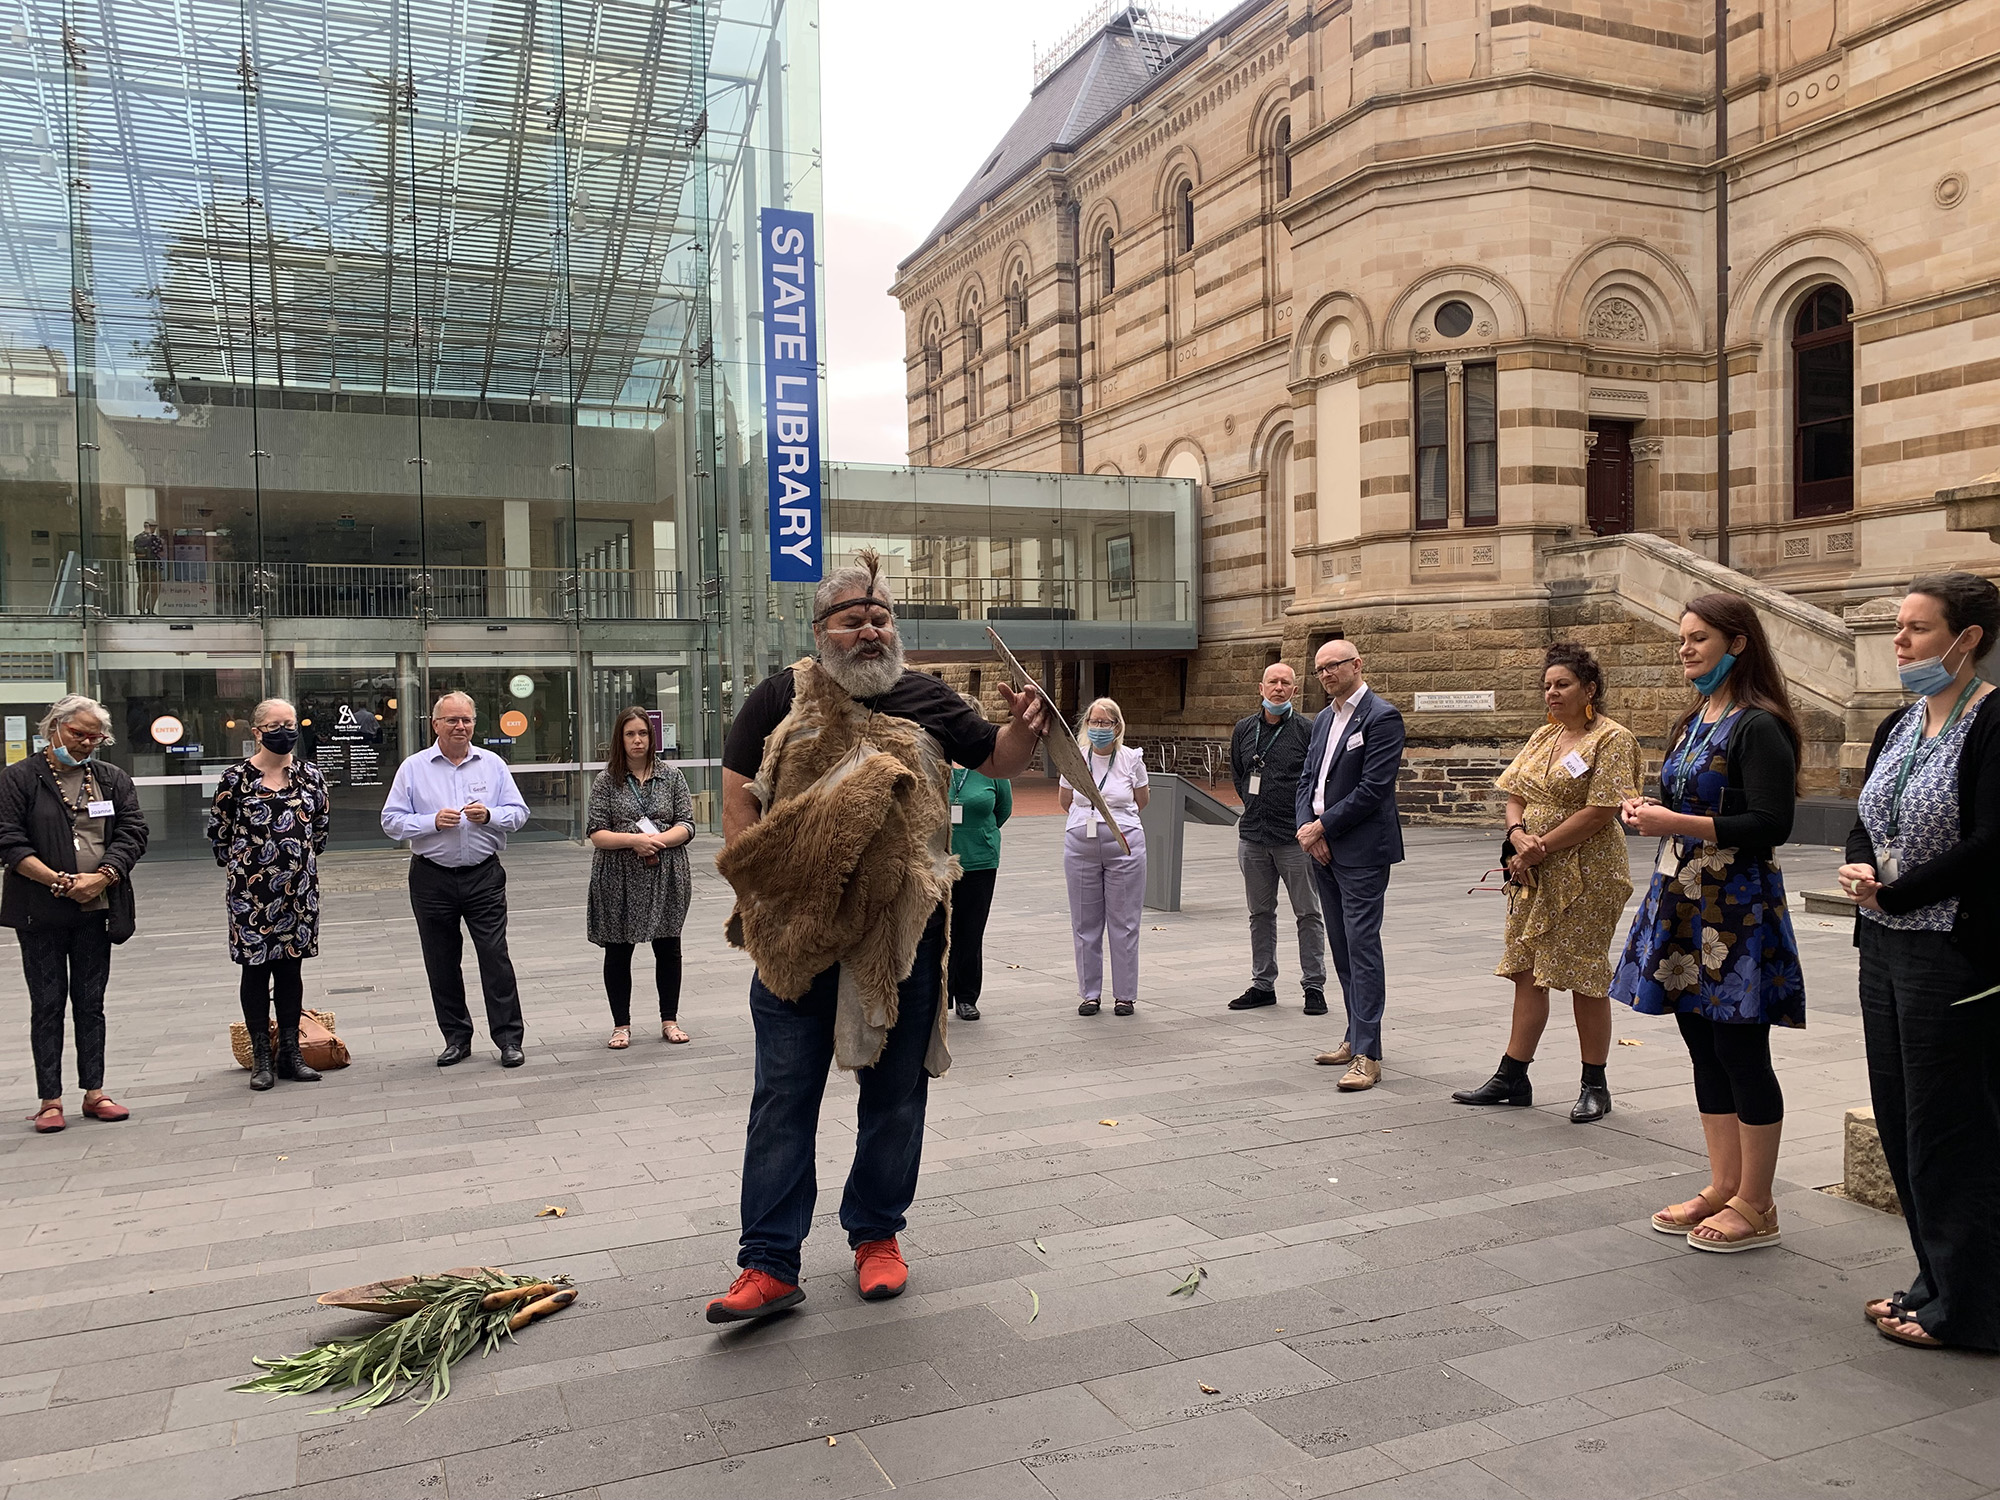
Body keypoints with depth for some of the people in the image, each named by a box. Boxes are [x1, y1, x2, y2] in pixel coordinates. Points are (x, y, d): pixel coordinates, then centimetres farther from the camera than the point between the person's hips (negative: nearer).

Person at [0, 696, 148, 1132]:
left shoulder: (113, 780, 9)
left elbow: (133, 833, 1)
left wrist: (101, 877, -15)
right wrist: (60, 881, -18)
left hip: (95, 910, 3)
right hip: (40, 913, -3)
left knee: (91, 1002, 9)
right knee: (47, 1004, 4)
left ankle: (94, 1092, 16)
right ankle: (50, 1100, 11)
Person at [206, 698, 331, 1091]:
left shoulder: (310, 775, 5)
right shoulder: (236, 778, -4)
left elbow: (321, 823, 16)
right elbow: (218, 831, 5)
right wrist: (240, 865, 9)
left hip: (299, 887, 3)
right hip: (251, 890, -3)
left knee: (291, 967, 9)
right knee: (256, 968, 4)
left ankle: (290, 1054, 17)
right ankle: (261, 1059, 11)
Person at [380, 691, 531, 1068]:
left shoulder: (492, 764, 5)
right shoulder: (413, 768, 2)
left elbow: (518, 812, 5)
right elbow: (392, 821, -1)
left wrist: (488, 815, -14)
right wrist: (433, 822, -16)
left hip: (484, 876, -1)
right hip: (432, 878, 1)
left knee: (495, 957, -4)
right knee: (442, 963, 8)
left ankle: (509, 1038, 2)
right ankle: (457, 1038, 20)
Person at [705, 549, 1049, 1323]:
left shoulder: (926, 698, 7)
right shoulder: (781, 698, 2)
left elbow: (996, 761, 15)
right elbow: (738, 795, 0)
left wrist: (1025, 729, -8)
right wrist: (754, 891, -9)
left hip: (903, 931, 2)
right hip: (800, 931, -1)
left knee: (896, 1091, 11)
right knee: (784, 1095, 2)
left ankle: (877, 1234, 29)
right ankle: (770, 1265, 10)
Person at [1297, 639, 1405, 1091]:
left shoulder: (1381, 717, -10)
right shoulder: (1323, 719, 16)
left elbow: (1372, 789, -17)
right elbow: (1307, 779, 15)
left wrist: (1322, 826, -13)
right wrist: (1306, 827, -2)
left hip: (1361, 850, -8)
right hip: (1322, 849, 8)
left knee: (1362, 947, -9)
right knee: (1342, 948, 13)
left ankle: (1368, 1055, -7)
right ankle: (1356, 1038, 23)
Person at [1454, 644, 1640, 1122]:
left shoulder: (1612, 739, -9)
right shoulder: (1542, 737, 14)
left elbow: (1599, 813, -17)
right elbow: (1515, 795, 13)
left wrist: (1540, 848, -16)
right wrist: (1518, 833, -8)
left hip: (1585, 876, -7)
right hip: (1534, 875, 7)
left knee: (1584, 977, 0)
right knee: (1527, 971, 9)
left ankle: (1594, 1085, 13)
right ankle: (1512, 1078, 16)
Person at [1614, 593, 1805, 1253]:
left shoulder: (1759, 726, -13)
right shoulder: (1695, 722, 14)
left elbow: (1770, 825, -19)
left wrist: (1675, 823, -21)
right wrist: (1650, 811, 3)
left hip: (1736, 907, -9)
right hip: (1683, 902, 9)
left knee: (1742, 1055, 0)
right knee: (1705, 1049, 13)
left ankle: (1755, 1206, 12)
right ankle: (1723, 1188, 24)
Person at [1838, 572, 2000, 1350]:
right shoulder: (1899, 726, 13)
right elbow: (1864, 824, 16)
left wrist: (1892, 893, -13)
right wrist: (1858, 870, -5)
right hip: (1887, 945, 8)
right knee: (1900, 1118, 14)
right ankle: (1935, 1281, 28)